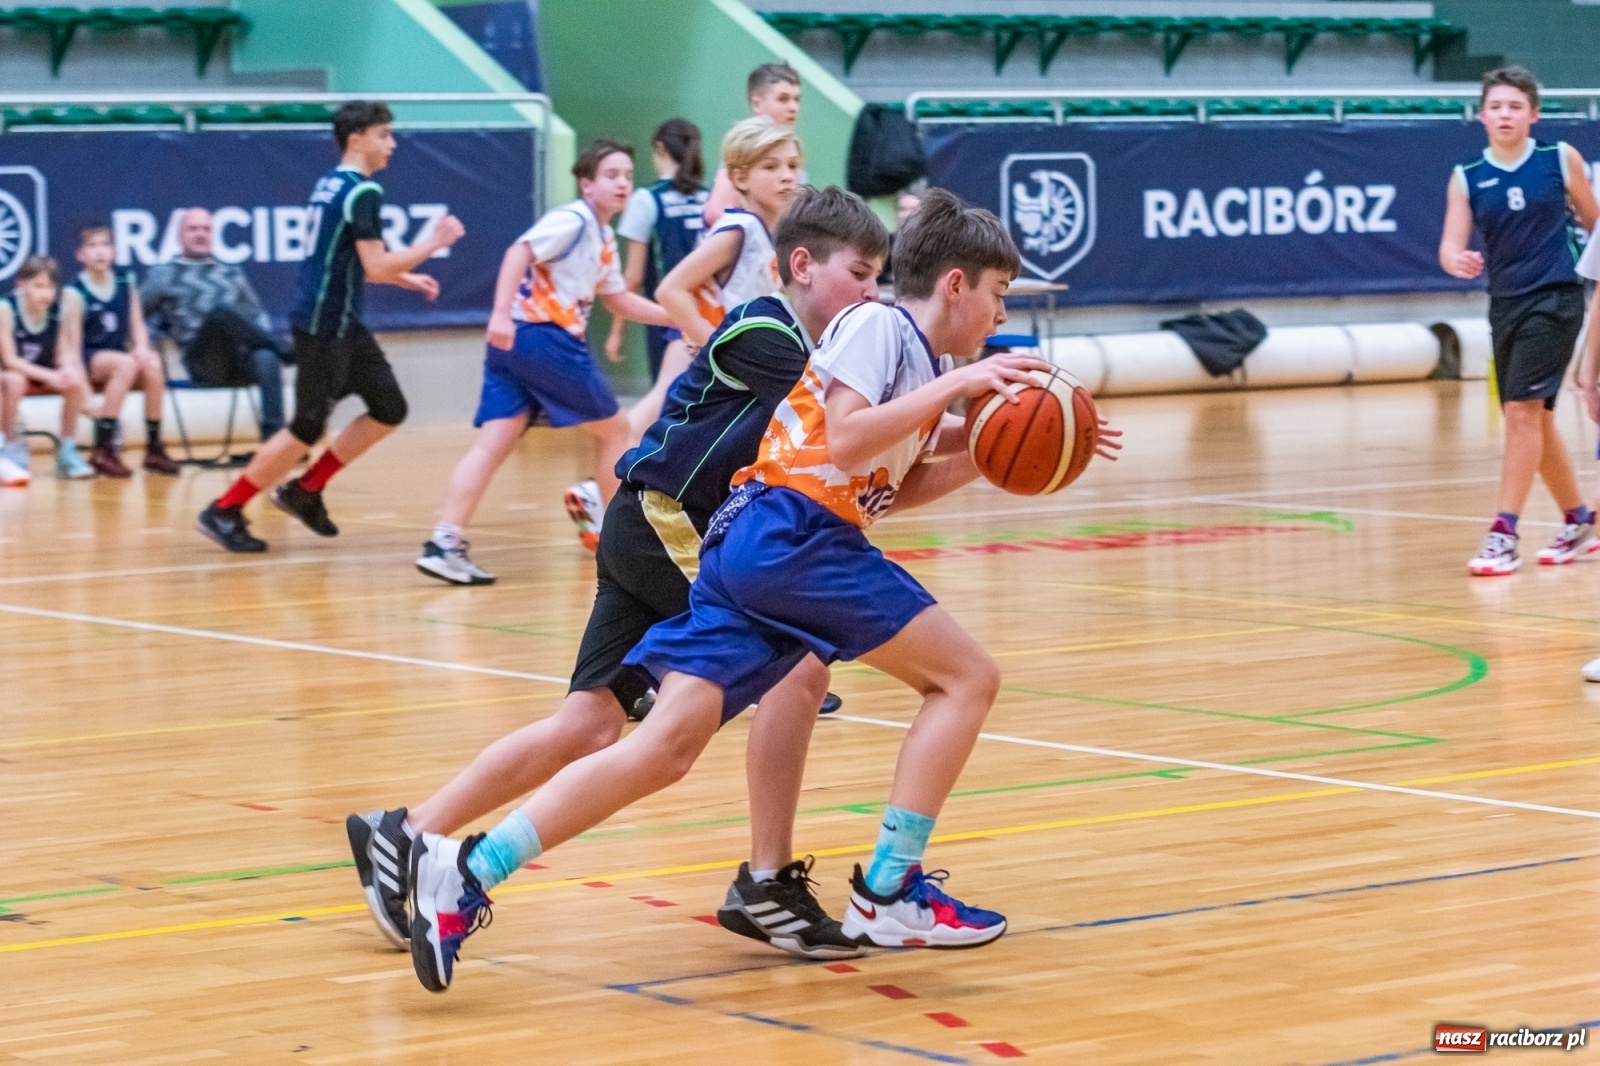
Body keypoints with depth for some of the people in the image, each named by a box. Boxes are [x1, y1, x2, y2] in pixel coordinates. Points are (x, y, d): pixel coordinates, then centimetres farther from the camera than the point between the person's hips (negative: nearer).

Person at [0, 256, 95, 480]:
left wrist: (68, 370, -29)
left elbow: (64, 354, -6)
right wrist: (50, 377, -33)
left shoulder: (65, 305, -13)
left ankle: (67, 451, -10)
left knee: (74, 382, -26)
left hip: (46, 373, 3)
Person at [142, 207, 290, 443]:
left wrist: (264, 338, 3)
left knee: (265, 358, -36)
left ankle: (274, 437, -46)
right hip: (204, 361, -3)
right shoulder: (163, 274, 17)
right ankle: (279, 349, -30)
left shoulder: (233, 274, 28)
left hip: (244, 356, 3)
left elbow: (258, 316, 24)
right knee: (222, 308, -35)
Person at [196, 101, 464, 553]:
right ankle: (224, 511, 5)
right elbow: (376, 267, -22)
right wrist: (434, 242, -13)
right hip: (323, 326, -10)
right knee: (308, 429, -4)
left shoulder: (331, 184, 13)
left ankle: (305, 490, 18)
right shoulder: (363, 192, -17)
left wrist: (406, 278, 22)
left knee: (389, 409, 12)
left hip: (343, 325, 10)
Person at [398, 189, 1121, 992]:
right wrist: (954, 384, -11)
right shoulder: (878, 325, -2)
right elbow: (847, 441, -15)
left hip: (747, 545, 9)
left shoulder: (915, 357, 26)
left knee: (667, 745, -5)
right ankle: (889, 895, -3)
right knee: (966, 678, 0)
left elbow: (895, 485, 31)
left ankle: (466, 872, -15)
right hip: (793, 534, -9)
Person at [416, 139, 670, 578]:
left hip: (511, 344, 9)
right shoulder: (573, 221, -7)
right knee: (613, 429, 8)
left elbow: (618, 299, 34)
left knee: (494, 443, -3)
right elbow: (519, 252, -20)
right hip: (542, 335, -9)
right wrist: (502, 313, -30)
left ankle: (445, 543, -16)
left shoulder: (604, 240, 22)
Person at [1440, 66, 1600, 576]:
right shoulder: (1466, 179, 1)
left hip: (1555, 298, -4)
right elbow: (1450, 246, -7)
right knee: (1534, 420, 13)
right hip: (1506, 304, 4)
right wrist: (1458, 260, -29)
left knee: (1523, 409, -15)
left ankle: (1504, 534, -15)